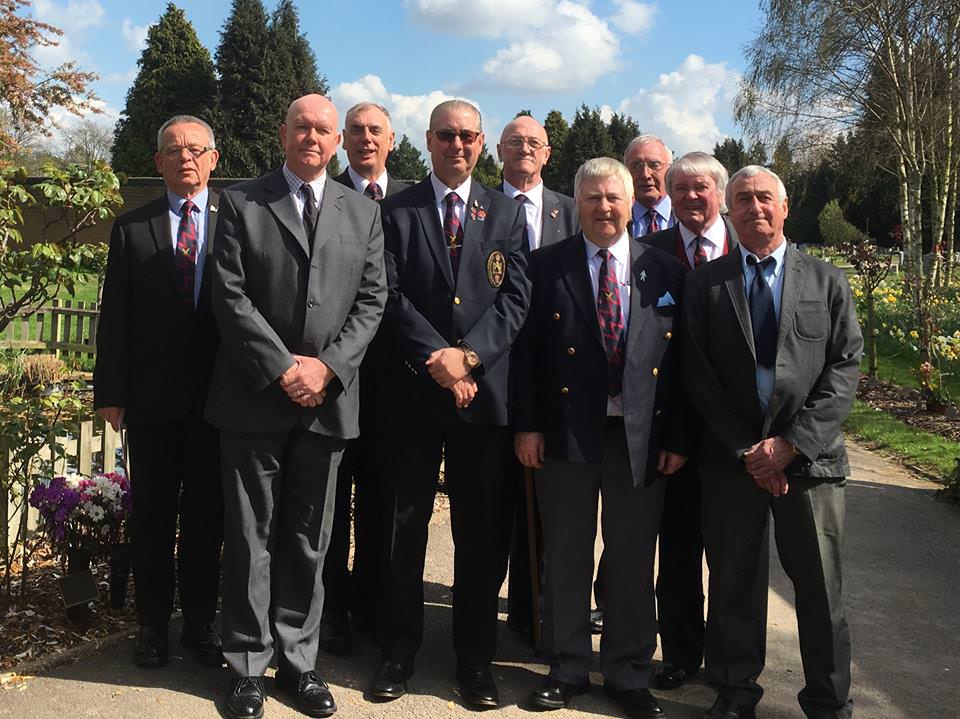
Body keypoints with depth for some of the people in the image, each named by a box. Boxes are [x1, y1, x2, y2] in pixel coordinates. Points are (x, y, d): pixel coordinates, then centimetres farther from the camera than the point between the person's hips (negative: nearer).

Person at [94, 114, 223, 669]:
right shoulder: (131, 227, 6)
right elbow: (114, 315, 3)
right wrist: (110, 392, -2)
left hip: (216, 394, -1)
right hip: (151, 395, 1)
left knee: (207, 514, 9)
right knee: (152, 515, 10)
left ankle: (201, 621, 23)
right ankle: (153, 624, 24)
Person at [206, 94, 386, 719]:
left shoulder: (364, 212, 10)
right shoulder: (242, 203, 3)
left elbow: (372, 299, 4)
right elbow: (231, 296, -5)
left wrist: (327, 366, -9)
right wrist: (283, 367, -13)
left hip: (328, 398, 2)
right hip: (255, 397, -2)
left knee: (309, 539, 10)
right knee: (251, 536, 6)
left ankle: (299, 660, 22)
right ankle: (249, 665, 19)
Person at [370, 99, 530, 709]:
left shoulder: (506, 212, 10)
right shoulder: (396, 212, 6)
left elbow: (516, 296, 1)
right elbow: (393, 297, -2)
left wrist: (468, 354, -12)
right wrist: (436, 360, -14)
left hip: (485, 391, 1)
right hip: (413, 390, -1)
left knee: (481, 532, 7)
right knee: (405, 524, 7)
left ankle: (476, 658, 21)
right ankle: (399, 651, 21)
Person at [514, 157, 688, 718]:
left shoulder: (665, 271, 4)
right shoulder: (547, 266, 2)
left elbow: (679, 359, 3)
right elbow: (527, 350, 0)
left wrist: (678, 437, -1)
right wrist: (527, 424, -6)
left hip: (641, 436, 1)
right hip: (565, 433, 0)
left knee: (634, 560, 10)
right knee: (566, 556, 10)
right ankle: (567, 669, 27)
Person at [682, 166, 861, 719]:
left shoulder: (827, 281, 7)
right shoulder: (706, 284, 6)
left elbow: (845, 368, 0)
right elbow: (698, 374, 0)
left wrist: (791, 442, -12)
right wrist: (748, 450, -8)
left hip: (810, 456, 0)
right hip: (731, 459, 0)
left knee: (821, 588, 7)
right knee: (734, 586, 8)